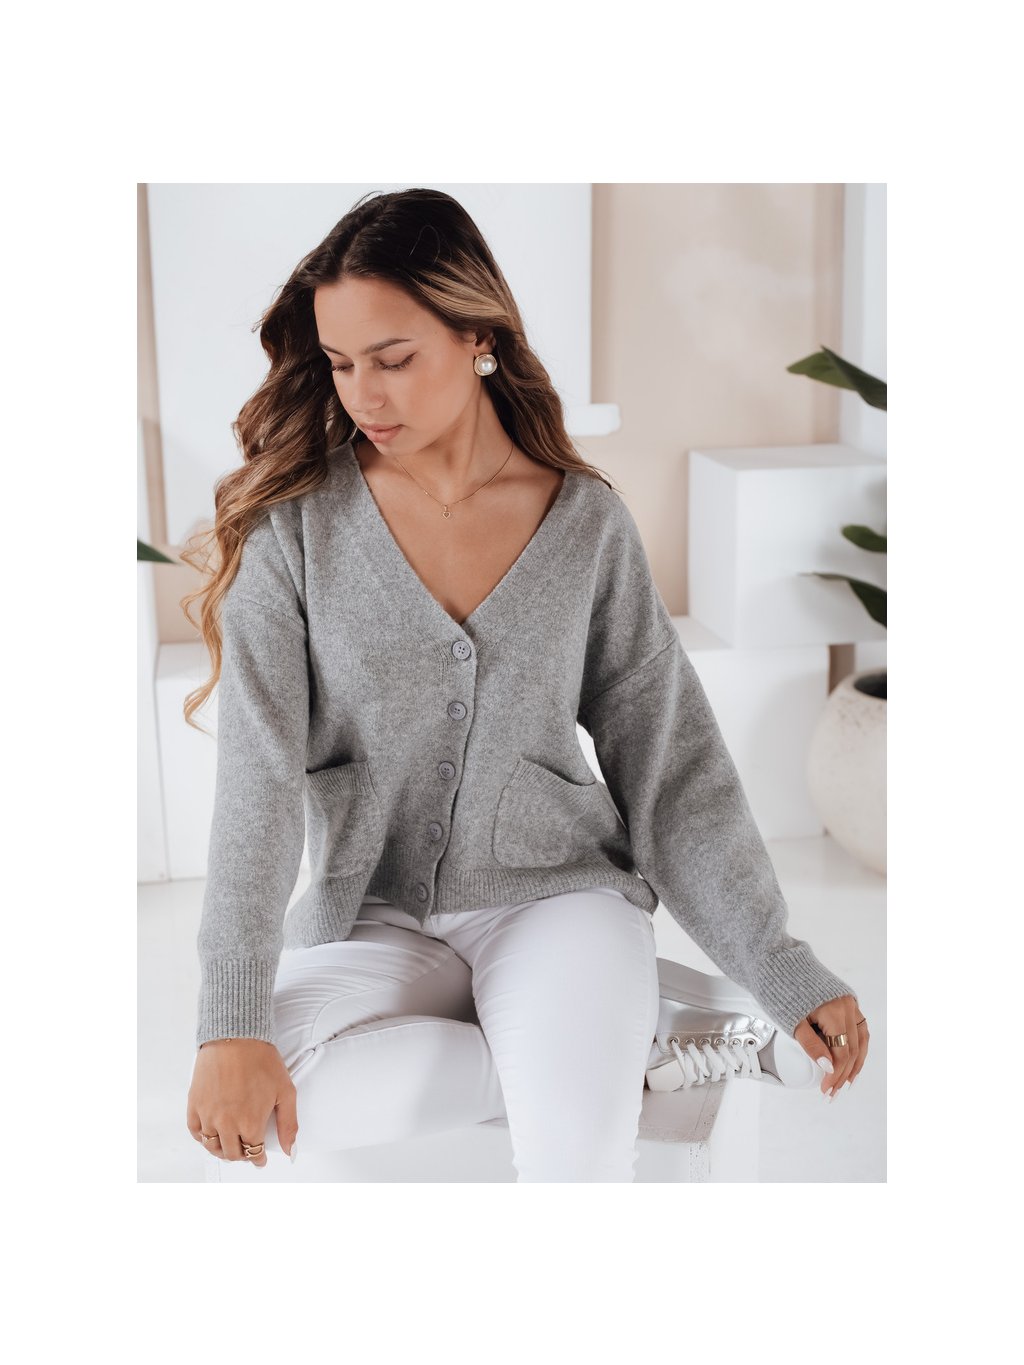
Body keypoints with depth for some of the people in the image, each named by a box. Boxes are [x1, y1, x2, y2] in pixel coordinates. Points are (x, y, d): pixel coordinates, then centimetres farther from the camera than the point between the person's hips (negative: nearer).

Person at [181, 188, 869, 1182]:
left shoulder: (587, 524, -1)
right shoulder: (295, 524, -5)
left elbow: (672, 759, 3)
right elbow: (259, 775, -12)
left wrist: (786, 977, 0)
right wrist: (231, 1022, -21)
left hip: (558, 890, -2)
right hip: (374, 911, 2)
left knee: (577, 1152, -33)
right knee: (282, 1102, -30)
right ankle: (600, 1050, -12)